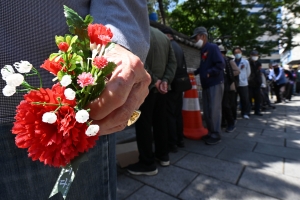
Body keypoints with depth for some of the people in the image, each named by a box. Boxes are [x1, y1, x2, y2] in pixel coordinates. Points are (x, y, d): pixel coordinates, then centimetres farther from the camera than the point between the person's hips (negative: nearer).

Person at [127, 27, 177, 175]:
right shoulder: (163, 36, 13)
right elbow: (172, 61, 7)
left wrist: (154, 81, -12)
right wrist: (165, 81, -2)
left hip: (146, 87, -7)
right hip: (161, 87, 8)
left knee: (143, 124, 1)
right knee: (160, 121, 15)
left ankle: (147, 164, 11)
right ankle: (163, 155, 28)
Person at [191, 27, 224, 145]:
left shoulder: (212, 47, -8)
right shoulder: (203, 51, 18)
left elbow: (220, 64, -17)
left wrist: (209, 73, -22)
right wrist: (195, 72, 13)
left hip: (215, 84, -9)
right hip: (206, 85, 9)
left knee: (214, 110, -4)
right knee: (207, 111, 10)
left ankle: (216, 135, 7)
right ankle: (211, 133, 22)